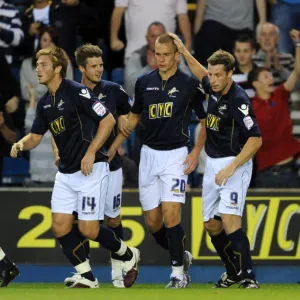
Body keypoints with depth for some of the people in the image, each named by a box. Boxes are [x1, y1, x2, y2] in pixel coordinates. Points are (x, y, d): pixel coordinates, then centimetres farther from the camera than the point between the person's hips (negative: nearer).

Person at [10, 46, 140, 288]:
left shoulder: (76, 92, -14)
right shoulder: (45, 103, 10)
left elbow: (108, 120, -15)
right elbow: (35, 136, 15)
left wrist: (91, 153, -18)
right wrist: (21, 144, -8)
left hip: (91, 169, -8)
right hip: (65, 173, 8)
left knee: (89, 230, -8)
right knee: (60, 226, -1)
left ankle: (129, 256, 18)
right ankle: (87, 278, 10)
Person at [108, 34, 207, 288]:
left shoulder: (190, 85, -6)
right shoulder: (144, 83, 4)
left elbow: (205, 121, 3)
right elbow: (134, 116, 18)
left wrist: (196, 153, -8)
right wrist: (114, 146, 11)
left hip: (175, 155, -4)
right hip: (149, 154, 4)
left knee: (171, 215, -16)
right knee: (153, 221, 5)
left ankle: (179, 272, -6)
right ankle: (182, 256, 28)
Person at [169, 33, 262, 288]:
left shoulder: (239, 100, -20)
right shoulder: (214, 89, 2)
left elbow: (256, 139, -23)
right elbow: (201, 74, 28)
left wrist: (231, 167, -26)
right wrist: (184, 51, 22)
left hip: (235, 164, -8)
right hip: (213, 164, 8)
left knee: (229, 220, -22)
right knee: (211, 224, 10)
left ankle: (248, 277, -21)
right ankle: (233, 272, 26)